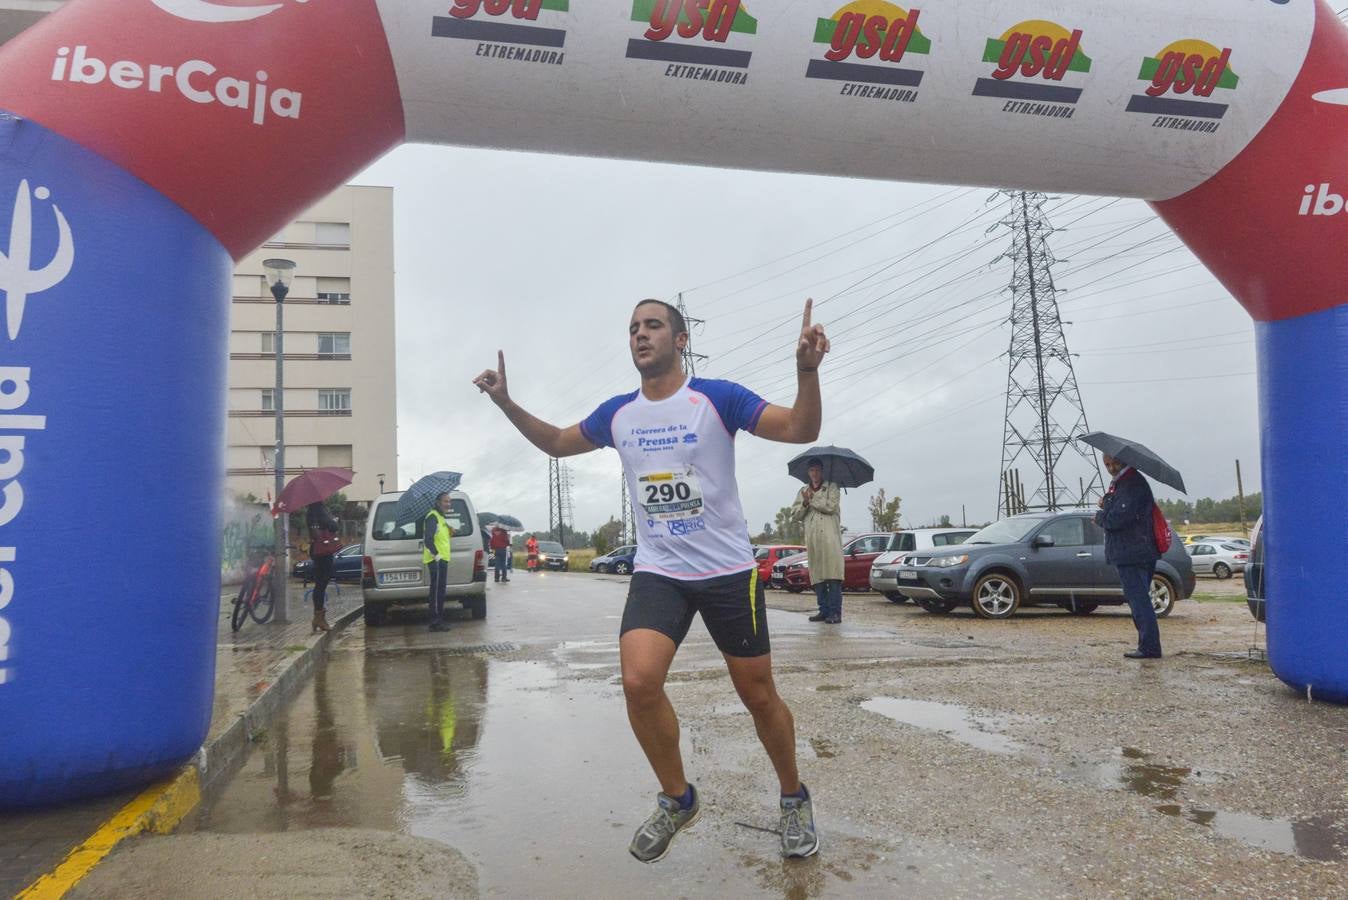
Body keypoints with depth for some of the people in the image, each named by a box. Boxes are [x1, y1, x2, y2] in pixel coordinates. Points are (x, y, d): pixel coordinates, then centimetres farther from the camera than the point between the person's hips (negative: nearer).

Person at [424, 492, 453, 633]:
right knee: (437, 590, -10)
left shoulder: (441, 518, 21)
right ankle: (435, 622, -9)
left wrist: (450, 530, 12)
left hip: (442, 559, 11)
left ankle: (438, 620, 21)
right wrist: (436, 554, -25)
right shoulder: (433, 517, -12)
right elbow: (428, 539, -22)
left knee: (439, 590, 14)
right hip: (436, 560, -11)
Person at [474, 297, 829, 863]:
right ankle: (677, 800, 7)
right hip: (657, 573, 3)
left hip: (729, 572, -2)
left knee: (758, 695, 6)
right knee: (638, 682, -18)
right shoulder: (617, 413, 5)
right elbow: (556, 443, 21)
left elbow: (801, 430, -13)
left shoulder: (716, 397, -8)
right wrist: (506, 403, 7)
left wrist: (806, 370, -31)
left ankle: (794, 800, 33)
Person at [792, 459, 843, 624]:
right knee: (817, 576, 2)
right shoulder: (803, 491, 20)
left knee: (833, 575, -11)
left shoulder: (832, 487, 9)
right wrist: (805, 503, -4)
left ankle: (835, 612, -13)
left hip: (830, 537, -4)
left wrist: (812, 499, -3)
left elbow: (830, 506, -8)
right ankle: (823, 610, 8)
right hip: (812, 538, 4)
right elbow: (795, 515, 12)